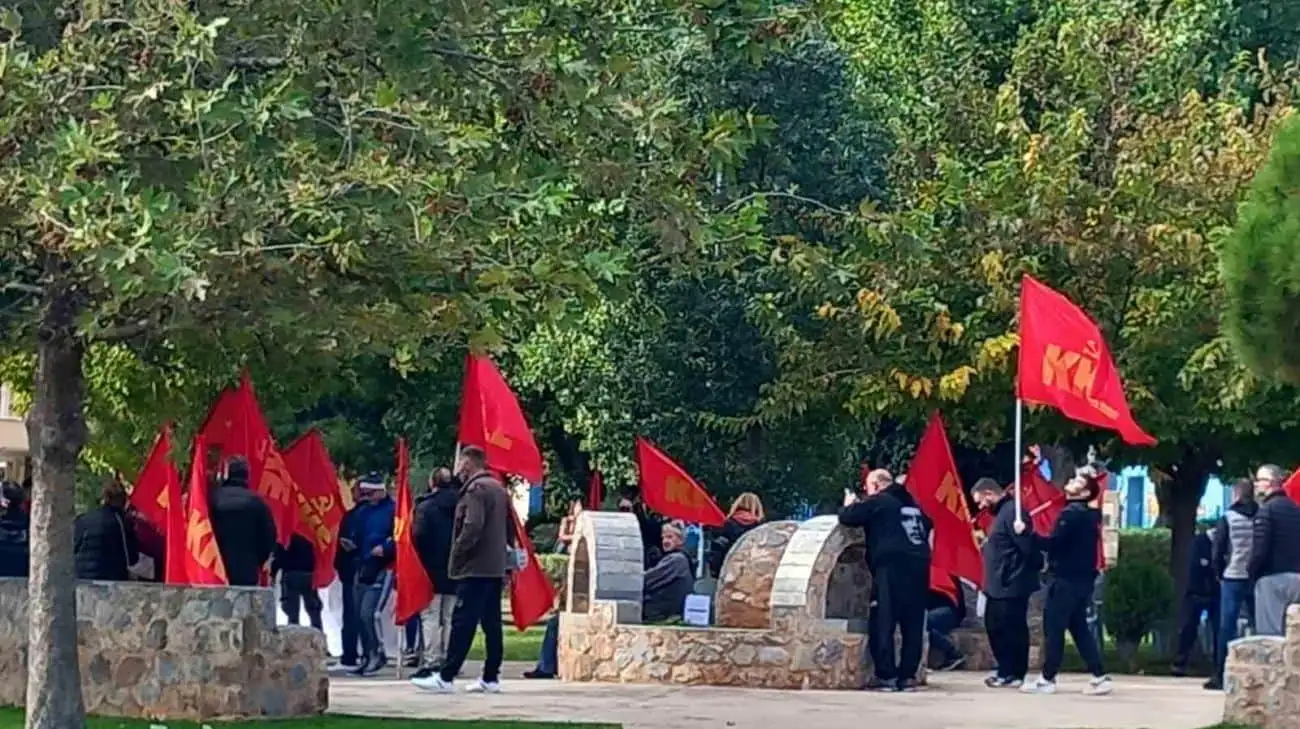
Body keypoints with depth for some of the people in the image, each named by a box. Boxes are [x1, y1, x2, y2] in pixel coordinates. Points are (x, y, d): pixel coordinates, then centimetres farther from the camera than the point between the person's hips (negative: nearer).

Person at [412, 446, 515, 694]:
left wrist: (457, 553, -12)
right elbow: (510, 527, 20)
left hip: (475, 569, -9)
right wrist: (505, 553, 18)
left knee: (462, 623, -9)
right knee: (492, 623, 9)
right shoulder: (499, 488, 17)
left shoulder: (475, 489, -11)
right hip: (496, 568, 9)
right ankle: (490, 678, 9)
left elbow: (472, 527, -22)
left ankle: (445, 677, -10)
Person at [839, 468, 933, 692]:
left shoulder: (877, 502, 2)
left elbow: (847, 518, 1)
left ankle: (885, 676, -7)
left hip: (892, 567, -7)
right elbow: (927, 527, 36)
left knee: (882, 624, -3)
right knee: (913, 625, 8)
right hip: (919, 566, 7)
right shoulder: (912, 504, 23)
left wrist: (850, 505, 22)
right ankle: (907, 676, 6)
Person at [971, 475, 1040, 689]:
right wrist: (987, 545, 11)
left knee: (1011, 630, -4)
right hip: (1000, 585, 11)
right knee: (995, 627, 14)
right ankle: (1006, 671, 21)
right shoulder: (1002, 511, 17)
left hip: (1011, 585, -11)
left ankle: (1013, 675, 2)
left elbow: (1027, 546, -21)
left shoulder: (1011, 511, -17)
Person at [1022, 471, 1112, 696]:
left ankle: (1047, 679, -1)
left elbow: (1053, 543, -22)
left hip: (1067, 580, -9)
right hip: (1081, 579, 9)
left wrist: (1027, 532, -19)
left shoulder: (1072, 513, -15)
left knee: (1053, 628, -3)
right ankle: (1099, 677, 6)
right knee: (1079, 628, 11)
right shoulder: (1088, 515, 15)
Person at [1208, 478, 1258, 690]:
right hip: (1257, 579, 2)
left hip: (1232, 578, -2)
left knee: (1227, 627, 0)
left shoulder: (1228, 518, -3)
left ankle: (1221, 676, -2)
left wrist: (1220, 574, 11)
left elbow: (1217, 552, -3)